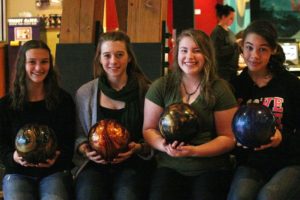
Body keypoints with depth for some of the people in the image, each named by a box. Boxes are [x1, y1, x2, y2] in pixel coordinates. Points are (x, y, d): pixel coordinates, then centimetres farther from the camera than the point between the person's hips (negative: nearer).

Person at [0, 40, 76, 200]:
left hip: (55, 171, 0)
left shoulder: (64, 100, 5)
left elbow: (70, 140, 3)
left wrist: (57, 157, -18)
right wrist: (13, 157, -17)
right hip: (18, 173, 0)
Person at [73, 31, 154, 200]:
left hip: (132, 163, -1)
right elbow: (78, 135, 15)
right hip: (95, 163, 1)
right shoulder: (84, 93, 7)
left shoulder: (145, 91, 2)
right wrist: (84, 149, -5)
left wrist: (139, 148, -11)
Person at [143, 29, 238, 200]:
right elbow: (149, 129, 8)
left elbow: (228, 138, 0)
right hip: (170, 167, 1)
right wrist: (164, 146, -14)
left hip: (211, 168, -1)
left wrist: (195, 151, -16)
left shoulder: (220, 89, -1)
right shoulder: (161, 87, 3)